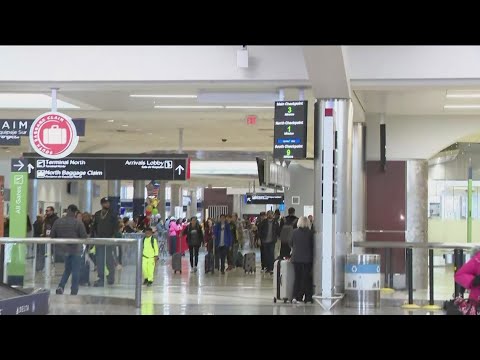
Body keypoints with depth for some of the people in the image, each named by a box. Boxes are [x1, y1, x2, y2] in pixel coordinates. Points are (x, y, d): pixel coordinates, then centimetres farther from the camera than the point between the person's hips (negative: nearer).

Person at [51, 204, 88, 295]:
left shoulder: (57, 222, 0)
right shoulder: (78, 223, -12)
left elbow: (52, 236, 3)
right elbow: (84, 237, -11)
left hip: (63, 250, 4)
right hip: (75, 249, -4)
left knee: (67, 269, 20)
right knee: (75, 271, 6)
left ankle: (61, 286, 1)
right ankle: (74, 292, 6)